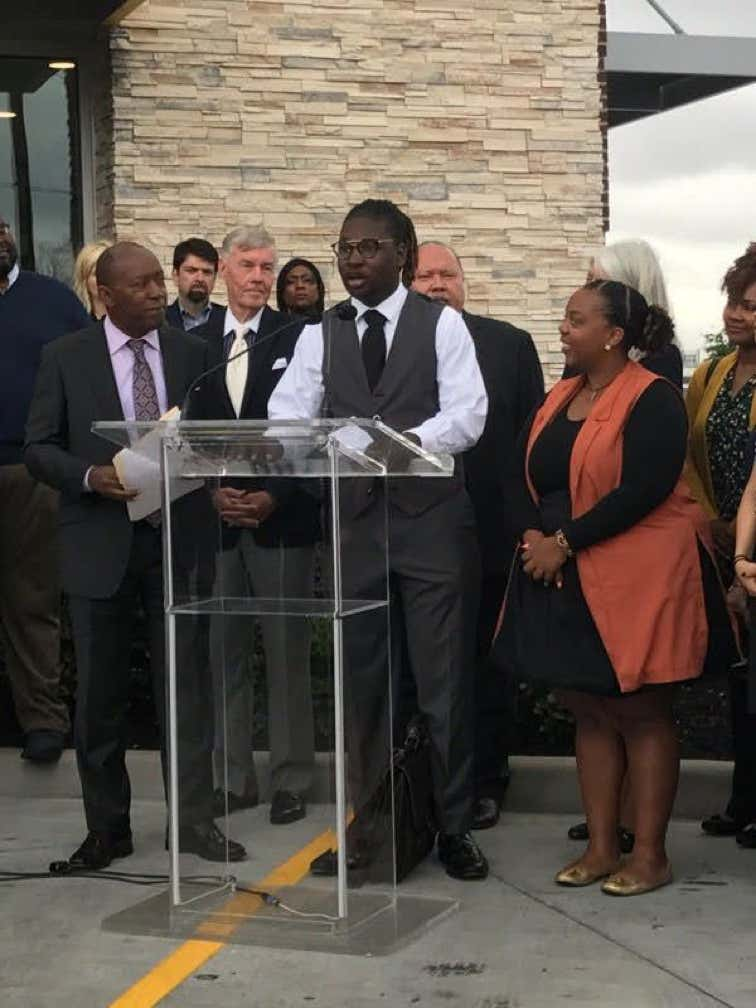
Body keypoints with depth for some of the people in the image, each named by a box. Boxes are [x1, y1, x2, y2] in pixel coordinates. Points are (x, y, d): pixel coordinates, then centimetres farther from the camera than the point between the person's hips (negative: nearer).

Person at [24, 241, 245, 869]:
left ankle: (194, 819, 12)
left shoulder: (192, 352, 6)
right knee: (100, 692, 7)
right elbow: (39, 448, 1)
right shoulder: (66, 357, 1)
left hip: (177, 537, 1)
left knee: (186, 682, 2)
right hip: (100, 541, -1)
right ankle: (107, 827, 19)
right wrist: (91, 476, -17)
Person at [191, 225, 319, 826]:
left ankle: (291, 780, 13)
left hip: (282, 519, -3)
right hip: (214, 517, 3)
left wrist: (274, 498, -11)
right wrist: (211, 493, -4)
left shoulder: (298, 338, 0)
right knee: (223, 653, 7)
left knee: (287, 654, 3)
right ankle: (233, 777, 18)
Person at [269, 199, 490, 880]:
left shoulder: (442, 324, 0)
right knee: (356, 682, 10)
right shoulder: (320, 334, 9)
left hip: (431, 521, -3)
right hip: (353, 522, 3)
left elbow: (467, 414, -11)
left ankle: (454, 827, 17)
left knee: (444, 683, 3)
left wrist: (408, 439, -30)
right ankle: (358, 825, 22)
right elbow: (287, 417, -2)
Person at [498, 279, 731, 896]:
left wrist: (565, 541, -18)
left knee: (641, 714, 0)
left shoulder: (653, 399, -11)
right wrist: (533, 534, -9)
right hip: (564, 582, 7)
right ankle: (601, 846, 18)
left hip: (636, 580, -7)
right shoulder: (559, 398, 13)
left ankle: (650, 854, 8)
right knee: (590, 712, 10)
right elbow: (524, 475, 10)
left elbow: (643, 489, -21)